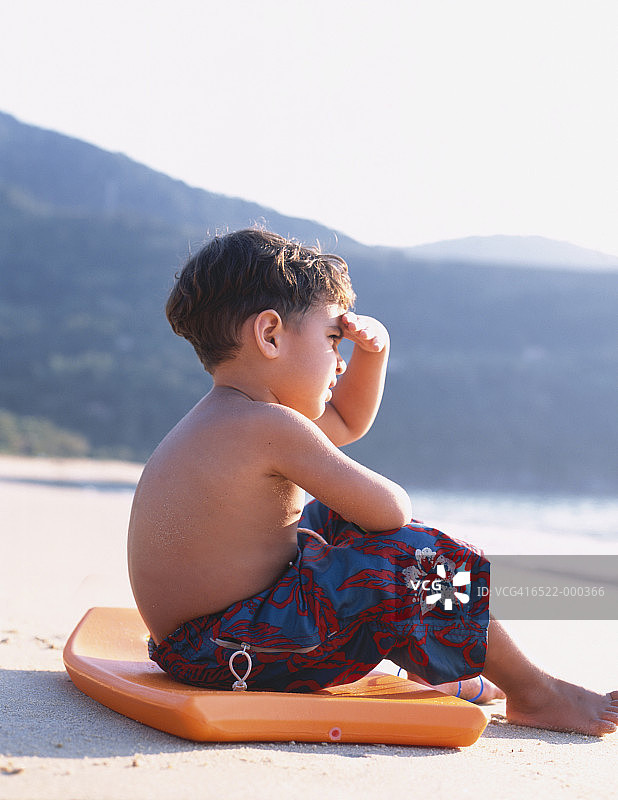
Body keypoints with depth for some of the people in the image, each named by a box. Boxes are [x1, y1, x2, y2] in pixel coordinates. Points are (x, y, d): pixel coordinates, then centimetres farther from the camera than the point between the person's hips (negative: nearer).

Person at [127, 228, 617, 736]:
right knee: (405, 556, -15)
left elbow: (348, 421, 29)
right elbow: (389, 510, -21)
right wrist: (393, 500, 3)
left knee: (337, 523, 27)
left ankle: (438, 670, 33)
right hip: (237, 656, -11)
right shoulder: (270, 426, -21)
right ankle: (534, 694, 2)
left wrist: (373, 350, 14)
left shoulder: (226, 420, 13)